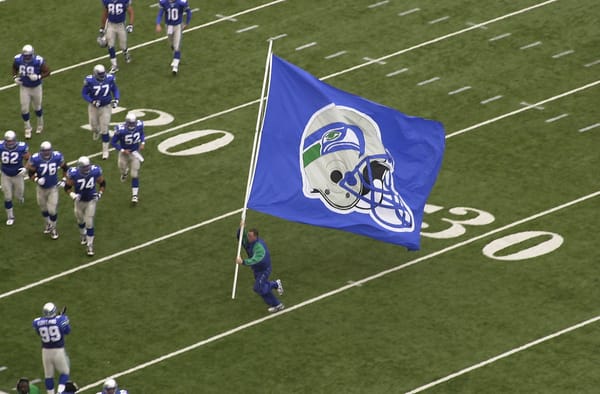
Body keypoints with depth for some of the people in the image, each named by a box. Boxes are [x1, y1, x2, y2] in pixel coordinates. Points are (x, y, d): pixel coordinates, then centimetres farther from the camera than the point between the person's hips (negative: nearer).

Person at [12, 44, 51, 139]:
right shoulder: (18, 59, -17)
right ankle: (27, 128, 21)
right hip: (24, 88, 2)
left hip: (36, 87, -2)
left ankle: (40, 124, 44)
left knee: (37, 107, 16)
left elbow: (47, 71, -15)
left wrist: (38, 77, -29)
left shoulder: (38, 61, -26)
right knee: (24, 109, 1)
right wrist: (15, 77, -10)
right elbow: (14, 68, 5)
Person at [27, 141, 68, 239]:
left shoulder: (57, 157, -18)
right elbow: (31, 173, -11)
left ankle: (53, 228, 23)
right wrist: (36, 179, -29)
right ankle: (47, 224, 47)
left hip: (53, 188, -1)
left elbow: (65, 168, 1)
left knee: (52, 210, -1)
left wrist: (63, 180, -3)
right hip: (41, 188, 1)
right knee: (44, 208, 18)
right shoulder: (35, 159, -22)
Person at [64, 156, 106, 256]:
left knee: (89, 223, -3)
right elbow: (67, 187, -12)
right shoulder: (73, 174, -25)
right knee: (80, 221, 22)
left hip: (91, 201, -1)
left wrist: (100, 193, -19)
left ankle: (90, 246, 8)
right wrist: (72, 195, -30)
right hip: (79, 201, 1)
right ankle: (83, 235, 53)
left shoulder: (95, 172, -22)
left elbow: (102, 184, -3)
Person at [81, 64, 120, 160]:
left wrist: (116, 99, -15)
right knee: (94, 126, 17)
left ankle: (105, 150, 16)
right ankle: (96, 130, 57)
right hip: (93, 107, 0)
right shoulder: (89, 81, -21)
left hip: (106, 107, 0)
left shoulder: (110, 79, -16)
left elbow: (115, 89, 2)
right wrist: (92, 101, -26)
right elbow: (84, 93, -11)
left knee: (104, 130, 0)